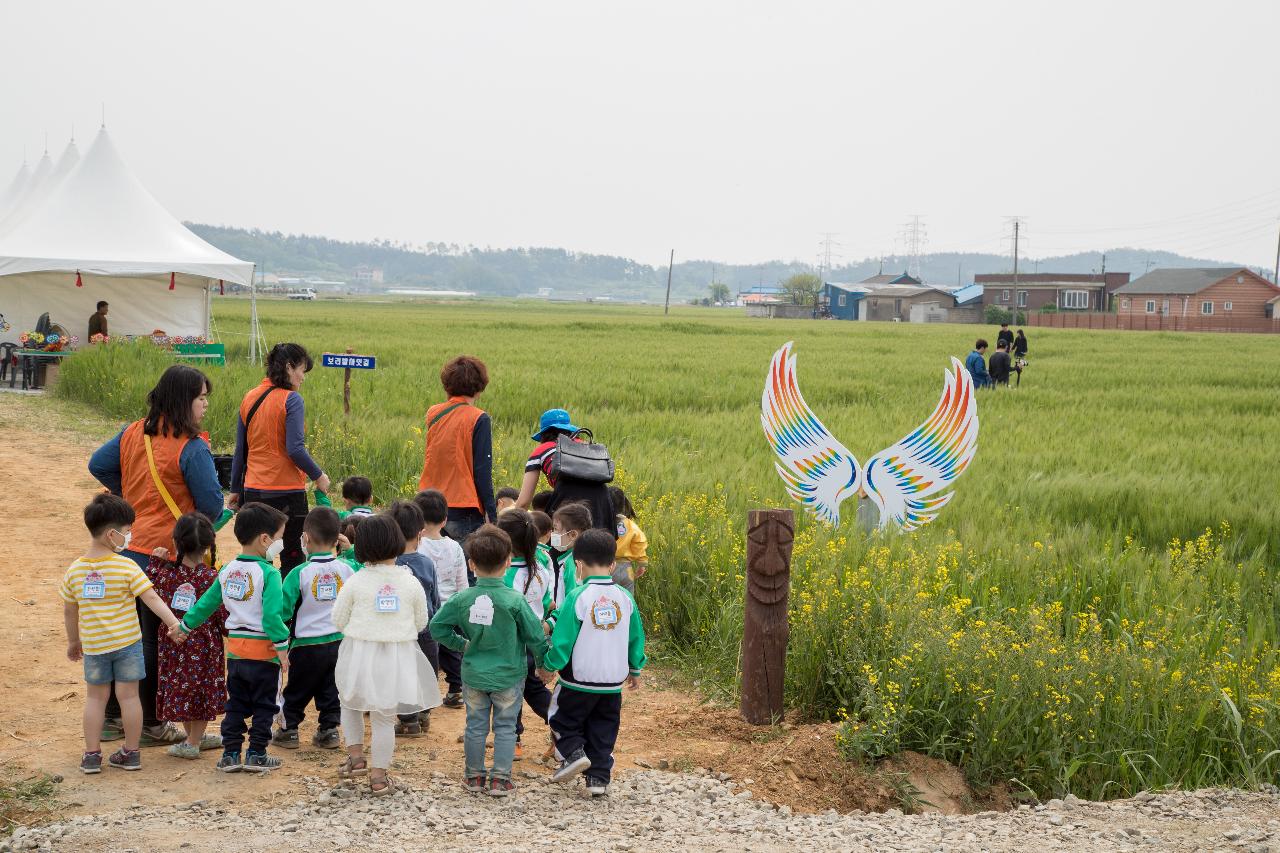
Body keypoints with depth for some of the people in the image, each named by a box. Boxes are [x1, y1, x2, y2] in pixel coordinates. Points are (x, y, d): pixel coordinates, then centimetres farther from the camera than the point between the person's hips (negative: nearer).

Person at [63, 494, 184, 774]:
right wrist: (174, 623, -18)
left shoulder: (74, 570, -2)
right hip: (127, 643, -3)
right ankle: (131, 753, 14)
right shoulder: (127, 567, -14)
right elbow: (151, 599, -19)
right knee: (128, 695, 7)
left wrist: (73, 641, 19)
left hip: (93, 645, 3)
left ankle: (92, 755, 15)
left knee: (95, 696, 14)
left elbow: (69, 611, 6)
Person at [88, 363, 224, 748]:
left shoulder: (133, 434, 5)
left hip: (127, 547, 7)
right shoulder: (192, 448, -16)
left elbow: (98, 465, 14)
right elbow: (212, 505, -15)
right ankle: (152, 725, 13)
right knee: (157, 640, 4)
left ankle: (113, 717, 25)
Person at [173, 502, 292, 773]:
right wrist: (282, 646, -20)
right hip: (263, 650, -6)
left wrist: (185, 626, 24)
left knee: (236, 704, 15)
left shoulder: (228, 570, 5)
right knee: (263, 705, 7)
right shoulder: (268, 573, -16)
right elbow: (272, 615, -24)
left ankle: (230, 753, 15)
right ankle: (256, 754, 9)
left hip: (235, 648, 6)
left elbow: (206, 603, 11)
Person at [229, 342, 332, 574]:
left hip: (253, 491, 6)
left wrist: (235, 489, 18)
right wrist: (318, 476, -3)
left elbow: (240, 450, 11)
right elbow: (295, 449, -17)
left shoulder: (250, 398, 7)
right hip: (287, 491, -6)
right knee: (293, 559, 1)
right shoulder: (291, 400, -11)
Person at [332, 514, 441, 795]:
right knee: (384, 718, 9)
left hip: (360, 654, -1)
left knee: (350, 703, 26)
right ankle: (379, 777, 13)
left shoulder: (356, 582, -9)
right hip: (397, 658, 1)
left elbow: (339, 621, -2)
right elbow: (421, 622, 5)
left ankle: (356, 757, 19)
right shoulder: (411, 583, -5)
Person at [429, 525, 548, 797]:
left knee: (475, 726, 15)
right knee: (505, 727, 10)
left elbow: (437, 627, -3)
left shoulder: (462, 599, -9)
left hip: (473, 675, 2)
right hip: (508, 676, -2)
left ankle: (475, 776, 24)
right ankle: (499, 779, 9)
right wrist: (544, 663, 6)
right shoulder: (514, 601, -17)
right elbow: (535, 636, -10)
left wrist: (461, 644, 9)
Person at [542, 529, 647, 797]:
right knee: (603, 729, 14)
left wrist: (549, 666, 3)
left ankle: (573, 752, -6)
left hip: (579, 679, -4)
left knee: (563, 719, 15)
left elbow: (562, 639, -12)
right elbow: (636, 637, 10)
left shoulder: (578, 597, -14)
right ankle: (598, 777, 11)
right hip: (613, 681, 4)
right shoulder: (625, 598, 0)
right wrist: (635, 669, 23)